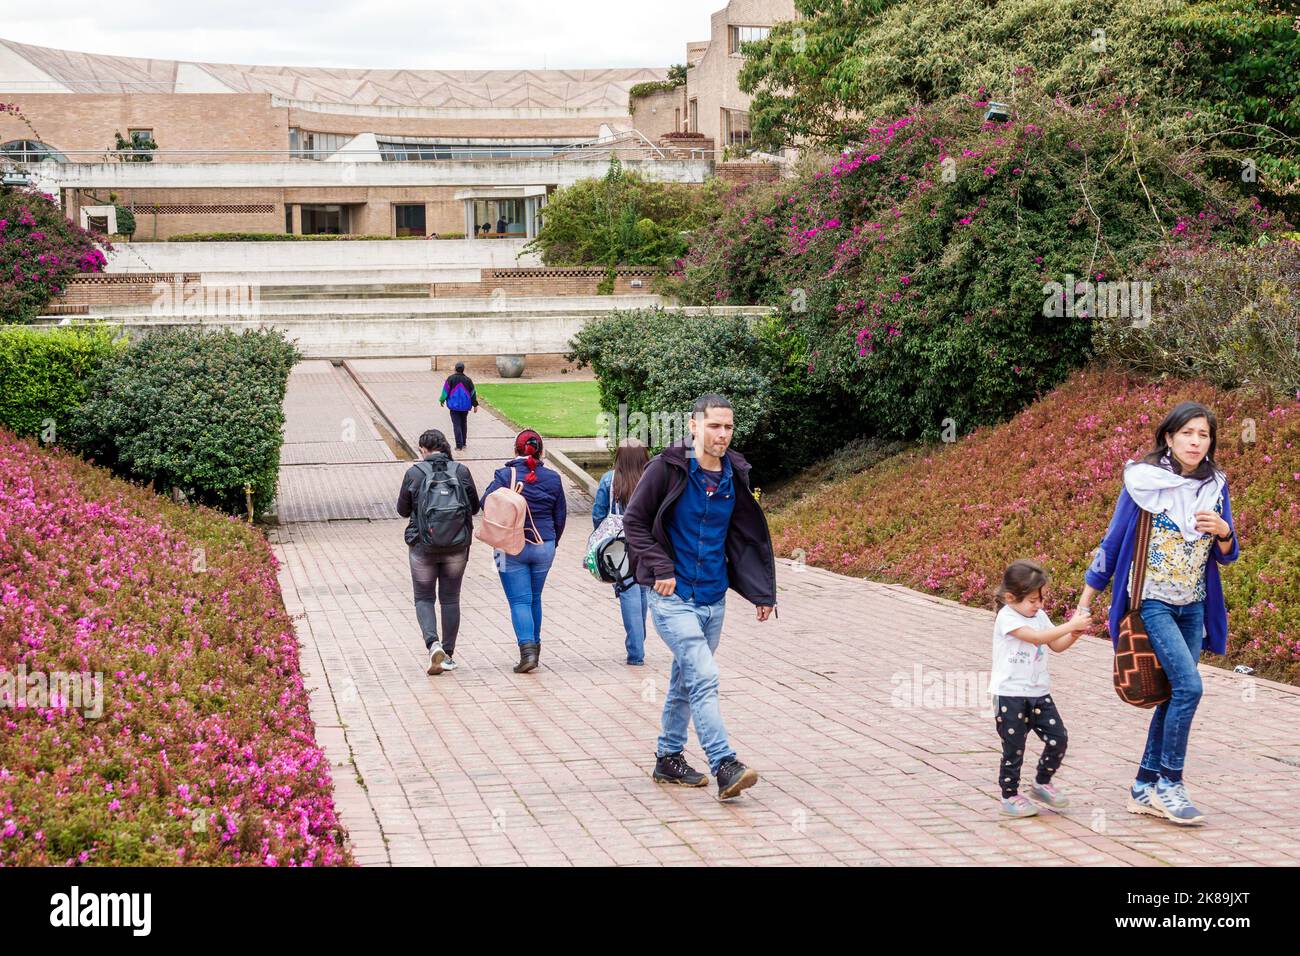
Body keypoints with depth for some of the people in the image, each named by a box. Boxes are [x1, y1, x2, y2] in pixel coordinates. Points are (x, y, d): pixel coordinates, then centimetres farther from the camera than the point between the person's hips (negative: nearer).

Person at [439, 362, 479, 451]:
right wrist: (475, 405, 11)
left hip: (454, 405, -3)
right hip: (465, 406, 3)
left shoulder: (451, 378, -8)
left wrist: (442, 400, 11)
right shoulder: (468, 380, 0)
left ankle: (459, 445, -12)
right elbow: (473, 393, 4)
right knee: (464, 423, 18)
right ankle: (464, 443, 25)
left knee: (456, 425, -4)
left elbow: (445, 390, -5)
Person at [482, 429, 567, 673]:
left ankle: (527, 649, -15)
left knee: (519, 601, -1)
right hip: (544, 547, 3)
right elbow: (561, 516, 8)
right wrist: (552, 543, 21)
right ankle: (534, 645, 26)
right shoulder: (553, 479, 1)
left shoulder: (504, 475, -9)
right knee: (535, 599, 18)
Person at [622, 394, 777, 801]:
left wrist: (761, 592, 7)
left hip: (713, 599, 6)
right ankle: (725, 767, -18)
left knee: (685, 680, 17)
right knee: (704, 678, -16)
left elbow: (748, 538, 13)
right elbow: (634, 521, -6)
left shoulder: (735, 477, 5)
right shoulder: (667, 468, -10)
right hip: (672, 596, -6)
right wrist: (661, 569, -13)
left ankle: (668, 758, 31)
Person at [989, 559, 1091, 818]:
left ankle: (1042, 784, 23)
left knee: (1058, 738, 2)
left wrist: (1073, 634, -9)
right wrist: (1070, 625, -26)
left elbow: (1057, 645, 11)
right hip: (1010, 694, -7)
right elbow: (1037, 637, -27)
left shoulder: (1039, 615, 8)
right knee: (1013, 747, 2)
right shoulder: (1007, 617, -16)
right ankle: (1010, 796, 16)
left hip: (1039, 692, 7)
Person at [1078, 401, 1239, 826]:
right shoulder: (1144, 481, -9)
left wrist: (1223, 532, -14)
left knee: (1175, 694, 5)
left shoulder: (1216, 485, 4)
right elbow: (1112, 542, -2)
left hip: (1193, 607, 5)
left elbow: (1226, 555, 9)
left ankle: (1145, 788, 16)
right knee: (1188, 685, -18)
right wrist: (1086, 601, 0)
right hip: (1152, 603, -5)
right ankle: (1169, 783, -5)